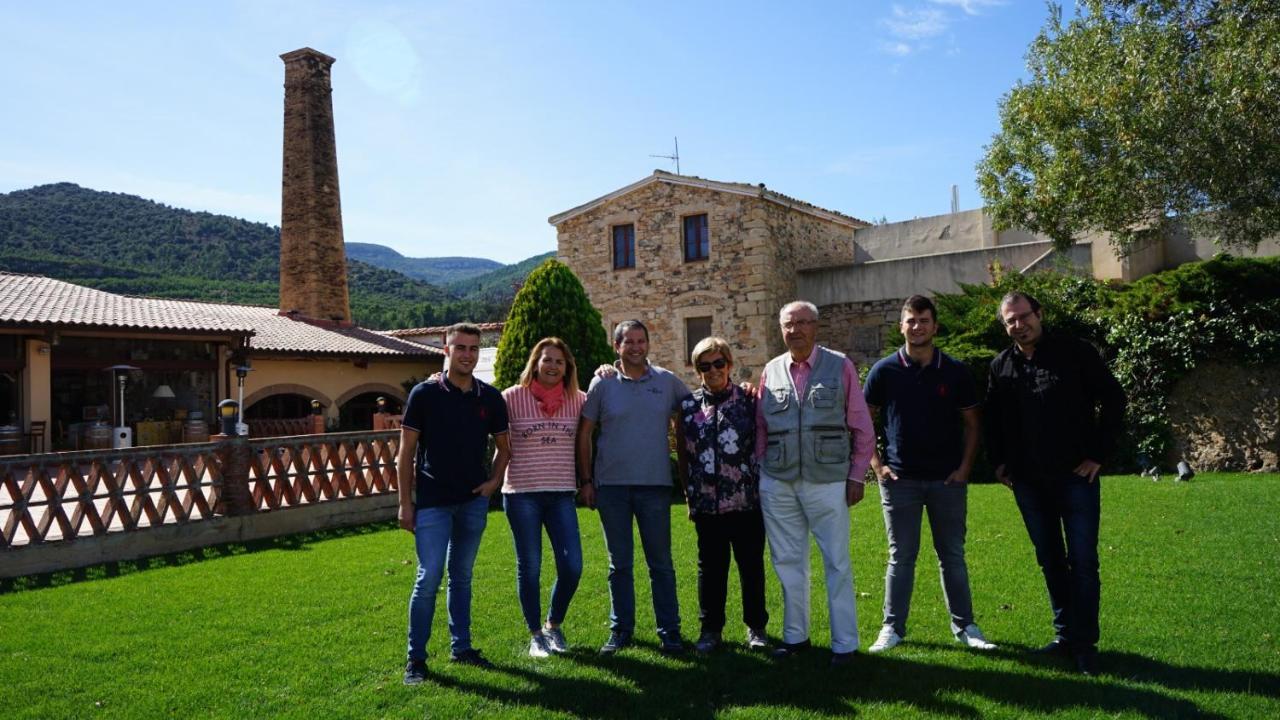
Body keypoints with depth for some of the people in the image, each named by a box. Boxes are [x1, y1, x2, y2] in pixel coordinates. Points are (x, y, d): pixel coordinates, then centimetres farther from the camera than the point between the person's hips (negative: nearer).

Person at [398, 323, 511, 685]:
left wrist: (494, 481, -1)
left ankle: (461, 647, 25)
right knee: (429, 578, -5)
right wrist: (405, 502, -6)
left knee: (461, 577, 14)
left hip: (474, 501, 4)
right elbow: (406, 451, -3)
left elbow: (503, 447, 15)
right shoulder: (424, 394, -6)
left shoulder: (491, 398, 3)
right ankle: (416, 657, 8)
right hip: (432, 502, -3)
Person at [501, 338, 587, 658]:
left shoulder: (578, 400, 4)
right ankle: (535, 635, 25)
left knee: (572, 567, 0)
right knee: (529, 568, 7)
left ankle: (554, 625, 26)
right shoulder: (513, 397, -4)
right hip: (522, 494, -2)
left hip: (562, 495, 3)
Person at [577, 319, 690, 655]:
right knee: (619, 564, 10)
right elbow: (584, 434, 3)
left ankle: (669, 631, 16)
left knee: (661, 562, 6)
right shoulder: (602, 384, 1)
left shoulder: (667, 382, 2)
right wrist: (587, 480, 0)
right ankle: (620, 630, 21)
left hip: (655, 484, 0)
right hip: (611, 485, 0)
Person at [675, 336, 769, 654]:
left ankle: (756, 627, 22)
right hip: (707, 504, 1)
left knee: (751, 565, 8)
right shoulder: (688, 406, 5)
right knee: (711, 567, 9)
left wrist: (764, 488, 0)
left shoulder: (749, 401, 1)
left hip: (747, 500, -1)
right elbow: (683, 453, 9)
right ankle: (711, 628, 21)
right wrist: (689, 493, 8)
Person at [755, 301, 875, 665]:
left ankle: (844, 643, 14)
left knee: (837, 563, 3)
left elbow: (862, 428, 2)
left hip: (827, 481, -3)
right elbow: (760, 429, 12)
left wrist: (857, 475, -1)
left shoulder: (840, 366, 1)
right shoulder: (771, 371, 8)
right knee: (788, 562, 12)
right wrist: (759, 471, 7)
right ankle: (795, 635, 25)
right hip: (777, 484, 3)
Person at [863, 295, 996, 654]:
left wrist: (965, 467, -3)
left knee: (953, 555, 10)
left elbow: (971, 423, 7)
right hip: (900, 479, -1)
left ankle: (964, 626, 21)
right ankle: (893, 627, 15)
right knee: (901, 556, 6)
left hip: (947, 479, 1)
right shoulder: (885, 370, -2)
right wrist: (876, 464, -3)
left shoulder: (955, 372, 1)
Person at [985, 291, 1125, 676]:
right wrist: (999, 461, 10)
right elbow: (993, 419, 18)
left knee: (1082, 560, -1)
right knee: (1049, 559, 12)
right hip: (1028, 481, 4)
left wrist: (1097, 454, -7)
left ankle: (1085, 643, 8)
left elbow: (1113, 399, -4)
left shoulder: (1075, 352, -6)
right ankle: (1065, 634, 24)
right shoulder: (1001, 366, 6)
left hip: (1075, 475, -4)